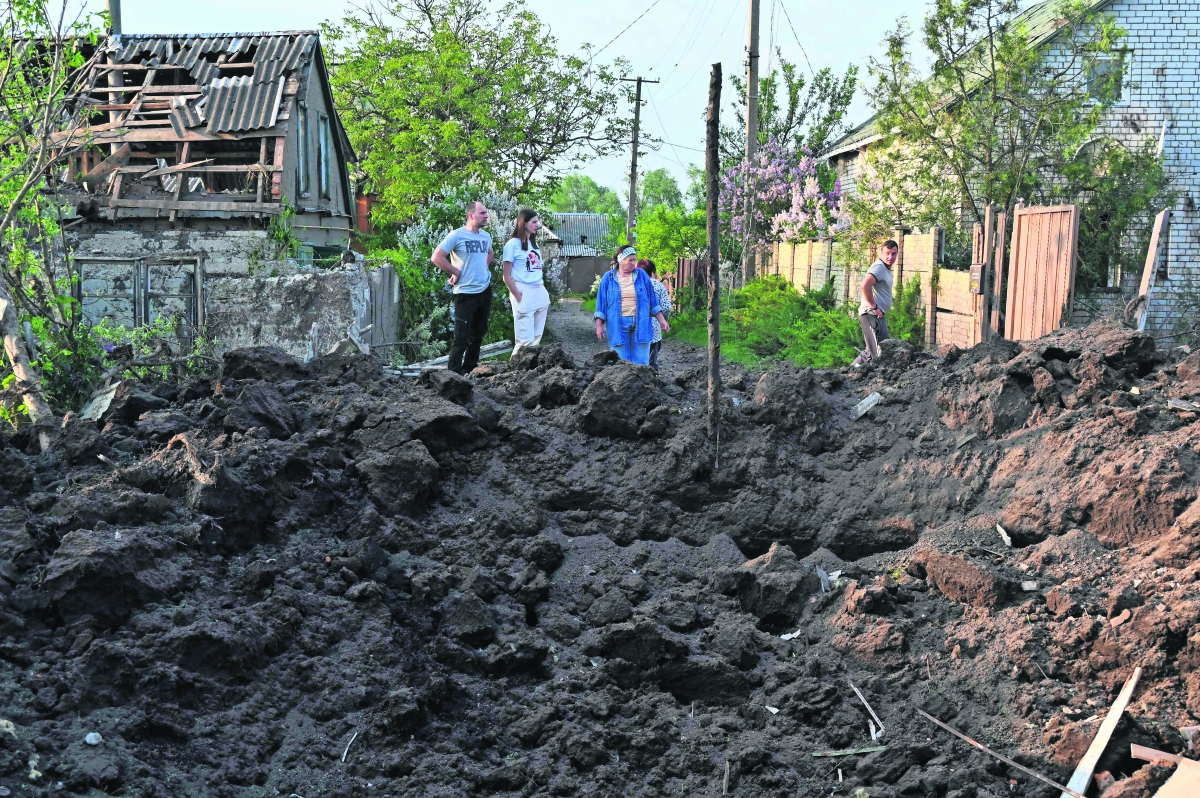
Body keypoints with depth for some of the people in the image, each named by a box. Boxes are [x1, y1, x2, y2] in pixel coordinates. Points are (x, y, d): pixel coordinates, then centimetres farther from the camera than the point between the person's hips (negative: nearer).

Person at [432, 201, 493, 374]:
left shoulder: (486, 236, 7)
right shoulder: (457, 235, -12)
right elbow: (436, 257, -15)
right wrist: (455, 272, -11)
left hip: (485, 291, 7)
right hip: (466, 293, -7)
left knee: (478, 335, 14)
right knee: (461, 337, -6)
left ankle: (470, 370, 25)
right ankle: (453, 374, 1)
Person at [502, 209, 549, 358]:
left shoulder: (534, 243, 16)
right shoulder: (513, 244, -6)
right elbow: (507, 277, -8)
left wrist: (544, 293, 11)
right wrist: (519, 299, -14)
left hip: (540, 293, 8)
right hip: (523, 293, -8)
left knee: (536, 339, 9)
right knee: (526, 341, -8)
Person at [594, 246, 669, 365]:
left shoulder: (641, 275, 6)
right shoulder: (608, 278, 4)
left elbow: (652, 300, 11)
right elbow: (601, 303, 6)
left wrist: (661, 320, 7)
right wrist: (599, 326, 1)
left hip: (640, 324, 1)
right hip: (618, 325, -1)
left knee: (641, 362, 1)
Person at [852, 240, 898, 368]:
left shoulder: (886, 268, 19)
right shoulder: (879, 266, -14)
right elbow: (865, 285, -32)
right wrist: (873, 306, -23)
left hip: (877, 315, 11)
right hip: (872, 315, -11)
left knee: (871, 352, 20)